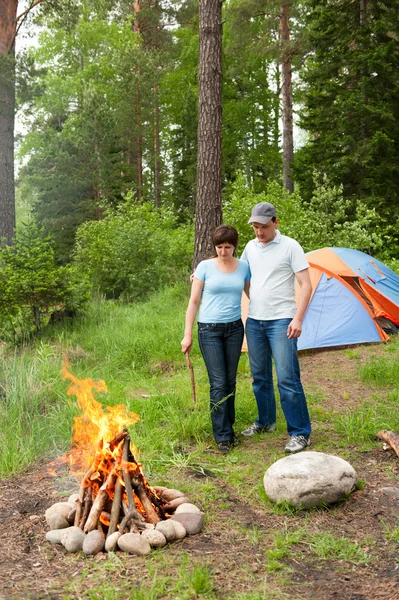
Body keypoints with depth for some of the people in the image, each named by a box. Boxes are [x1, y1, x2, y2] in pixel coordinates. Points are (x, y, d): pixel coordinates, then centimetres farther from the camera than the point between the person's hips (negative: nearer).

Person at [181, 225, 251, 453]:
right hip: (210, 329, -3)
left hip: (235, 328, 3)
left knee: (231, 381, 10)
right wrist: (188, 334, -4)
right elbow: (194, 302, -2)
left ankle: (227, 427, 25)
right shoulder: (205, 267, -5)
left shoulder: (244, 267, 3)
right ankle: (223, 436, 1)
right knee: (218, 383, -6)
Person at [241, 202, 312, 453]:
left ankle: (301, 433, 0)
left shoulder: (290, 246, -8)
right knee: (260, 377, 15)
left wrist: (298, 319, -18)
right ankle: (266, 421, 32)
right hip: (254, 321, 6)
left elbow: (306, 286, -10)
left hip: (281, 321, -6)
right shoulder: (250, 247, 9)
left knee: (287, 378, -9)